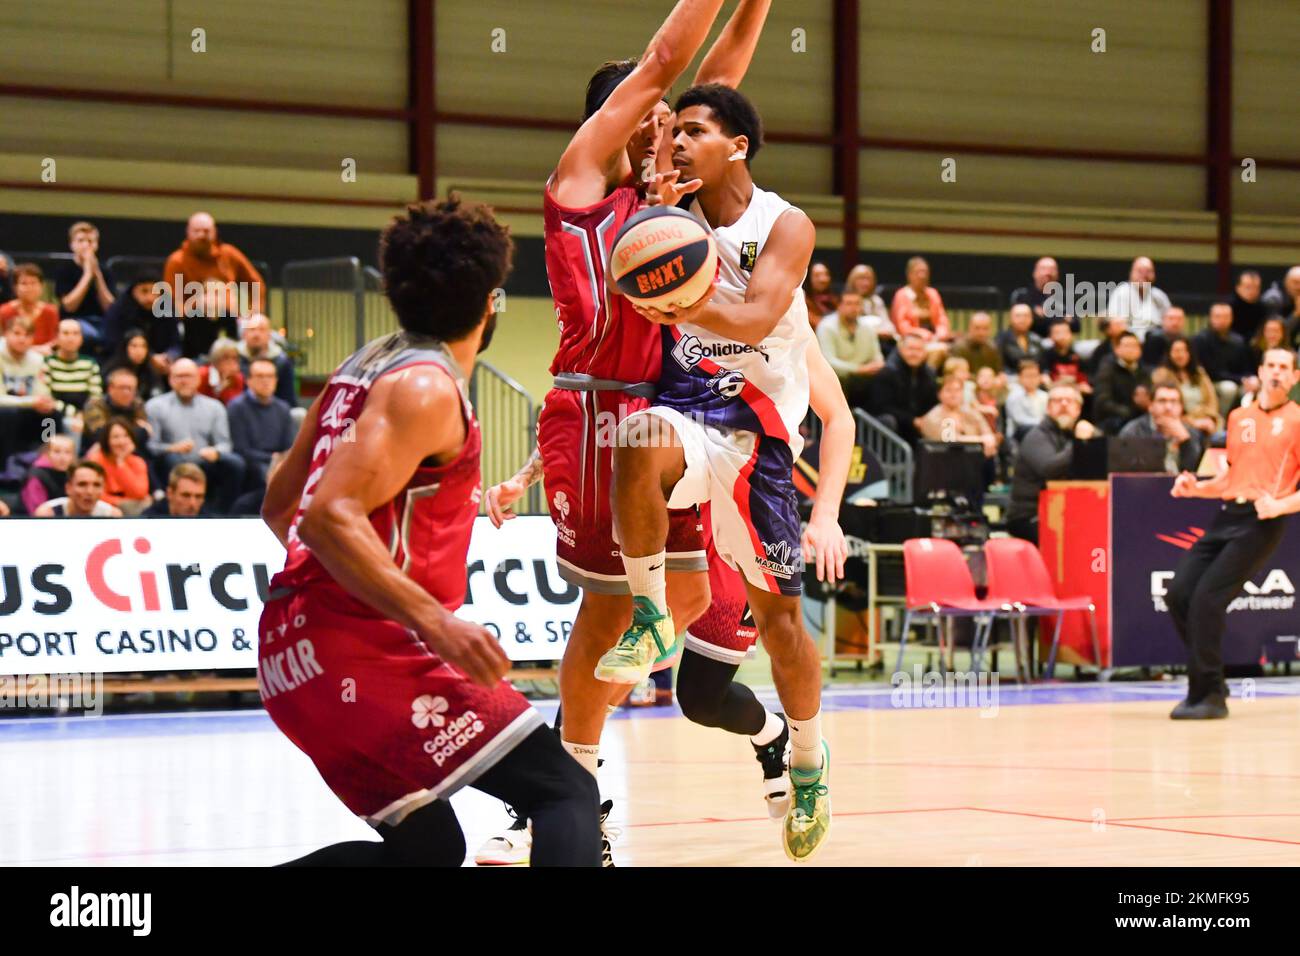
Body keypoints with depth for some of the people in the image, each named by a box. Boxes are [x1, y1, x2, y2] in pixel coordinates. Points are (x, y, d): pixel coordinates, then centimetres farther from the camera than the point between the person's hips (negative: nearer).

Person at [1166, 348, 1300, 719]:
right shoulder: (1239, 418, 18)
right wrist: (1197, 488, 10)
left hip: (1261, 521, -7)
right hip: (1227, 515, 7)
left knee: (1207, 598, -17)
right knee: (1178, 593, -3)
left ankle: (1207, 696, -8)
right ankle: (1212, 684, 12)